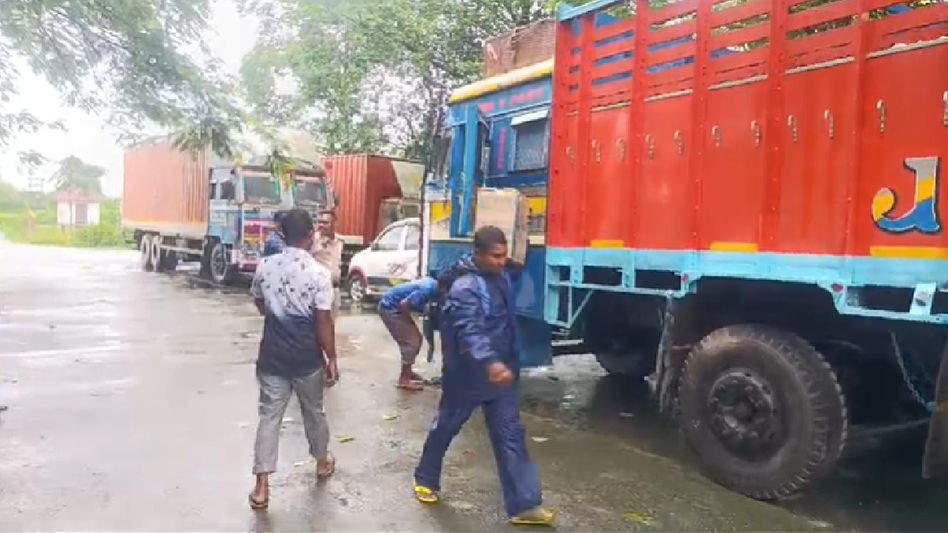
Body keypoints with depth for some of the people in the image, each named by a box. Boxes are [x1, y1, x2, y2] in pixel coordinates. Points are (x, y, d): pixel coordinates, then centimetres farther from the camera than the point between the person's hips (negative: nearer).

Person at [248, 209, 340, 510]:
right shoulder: (318, 273, -16)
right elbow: (323, 321, -15)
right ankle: (322, 462, 40)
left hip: (272, 355, 2)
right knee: (313, 412, 18)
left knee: (269, 417, 7)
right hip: (307, 358, -2)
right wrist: (332, 358, -5)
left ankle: (261, 487, 6)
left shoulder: (265, 267, -2)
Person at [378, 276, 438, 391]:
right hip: (390, 307, -10)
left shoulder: (433, 284, 2)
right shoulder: (428, 290, -27)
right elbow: (404, 304, -29)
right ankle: (404, 380, 0)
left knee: (416, 338, 14)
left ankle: (407, 371, 27)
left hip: (393, 305, 10)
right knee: (411, 342, -8)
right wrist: (410, 321, -13)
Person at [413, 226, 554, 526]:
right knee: (445, 428, 14)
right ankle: (426, 479, 37)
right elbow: (469, 333, -39)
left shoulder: (502, 276, 1)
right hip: (467, 375, -7)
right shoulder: (464, 289, -25)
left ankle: (523, 504, 8)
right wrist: (489, 364, -53)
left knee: (511, 435, 4)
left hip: (502, 372, 7)